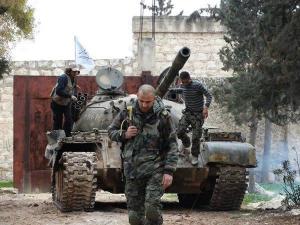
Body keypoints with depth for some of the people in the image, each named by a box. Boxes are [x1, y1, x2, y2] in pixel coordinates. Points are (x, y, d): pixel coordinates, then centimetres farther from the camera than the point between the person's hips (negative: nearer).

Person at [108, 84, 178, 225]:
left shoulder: (162, 117, -4)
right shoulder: (127, 112, 3)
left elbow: (172, 146, -2)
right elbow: (111, 131, 15)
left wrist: (169, 171, -11)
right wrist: (124, 135, -7)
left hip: (155, 169, -3)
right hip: (132, 170, 3)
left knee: (152, 207, -20)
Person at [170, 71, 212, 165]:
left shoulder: (198, 85, -20)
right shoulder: (183, 85, -1)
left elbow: (209, 96, -19)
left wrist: (206, 107, -33)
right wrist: (171, 90, 17)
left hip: (198, 114, -5)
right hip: (188, 112, 5)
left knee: (196, 137, -5)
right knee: (180, 132, -8)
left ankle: (194, 156, 13)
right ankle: (186, 144, 23)